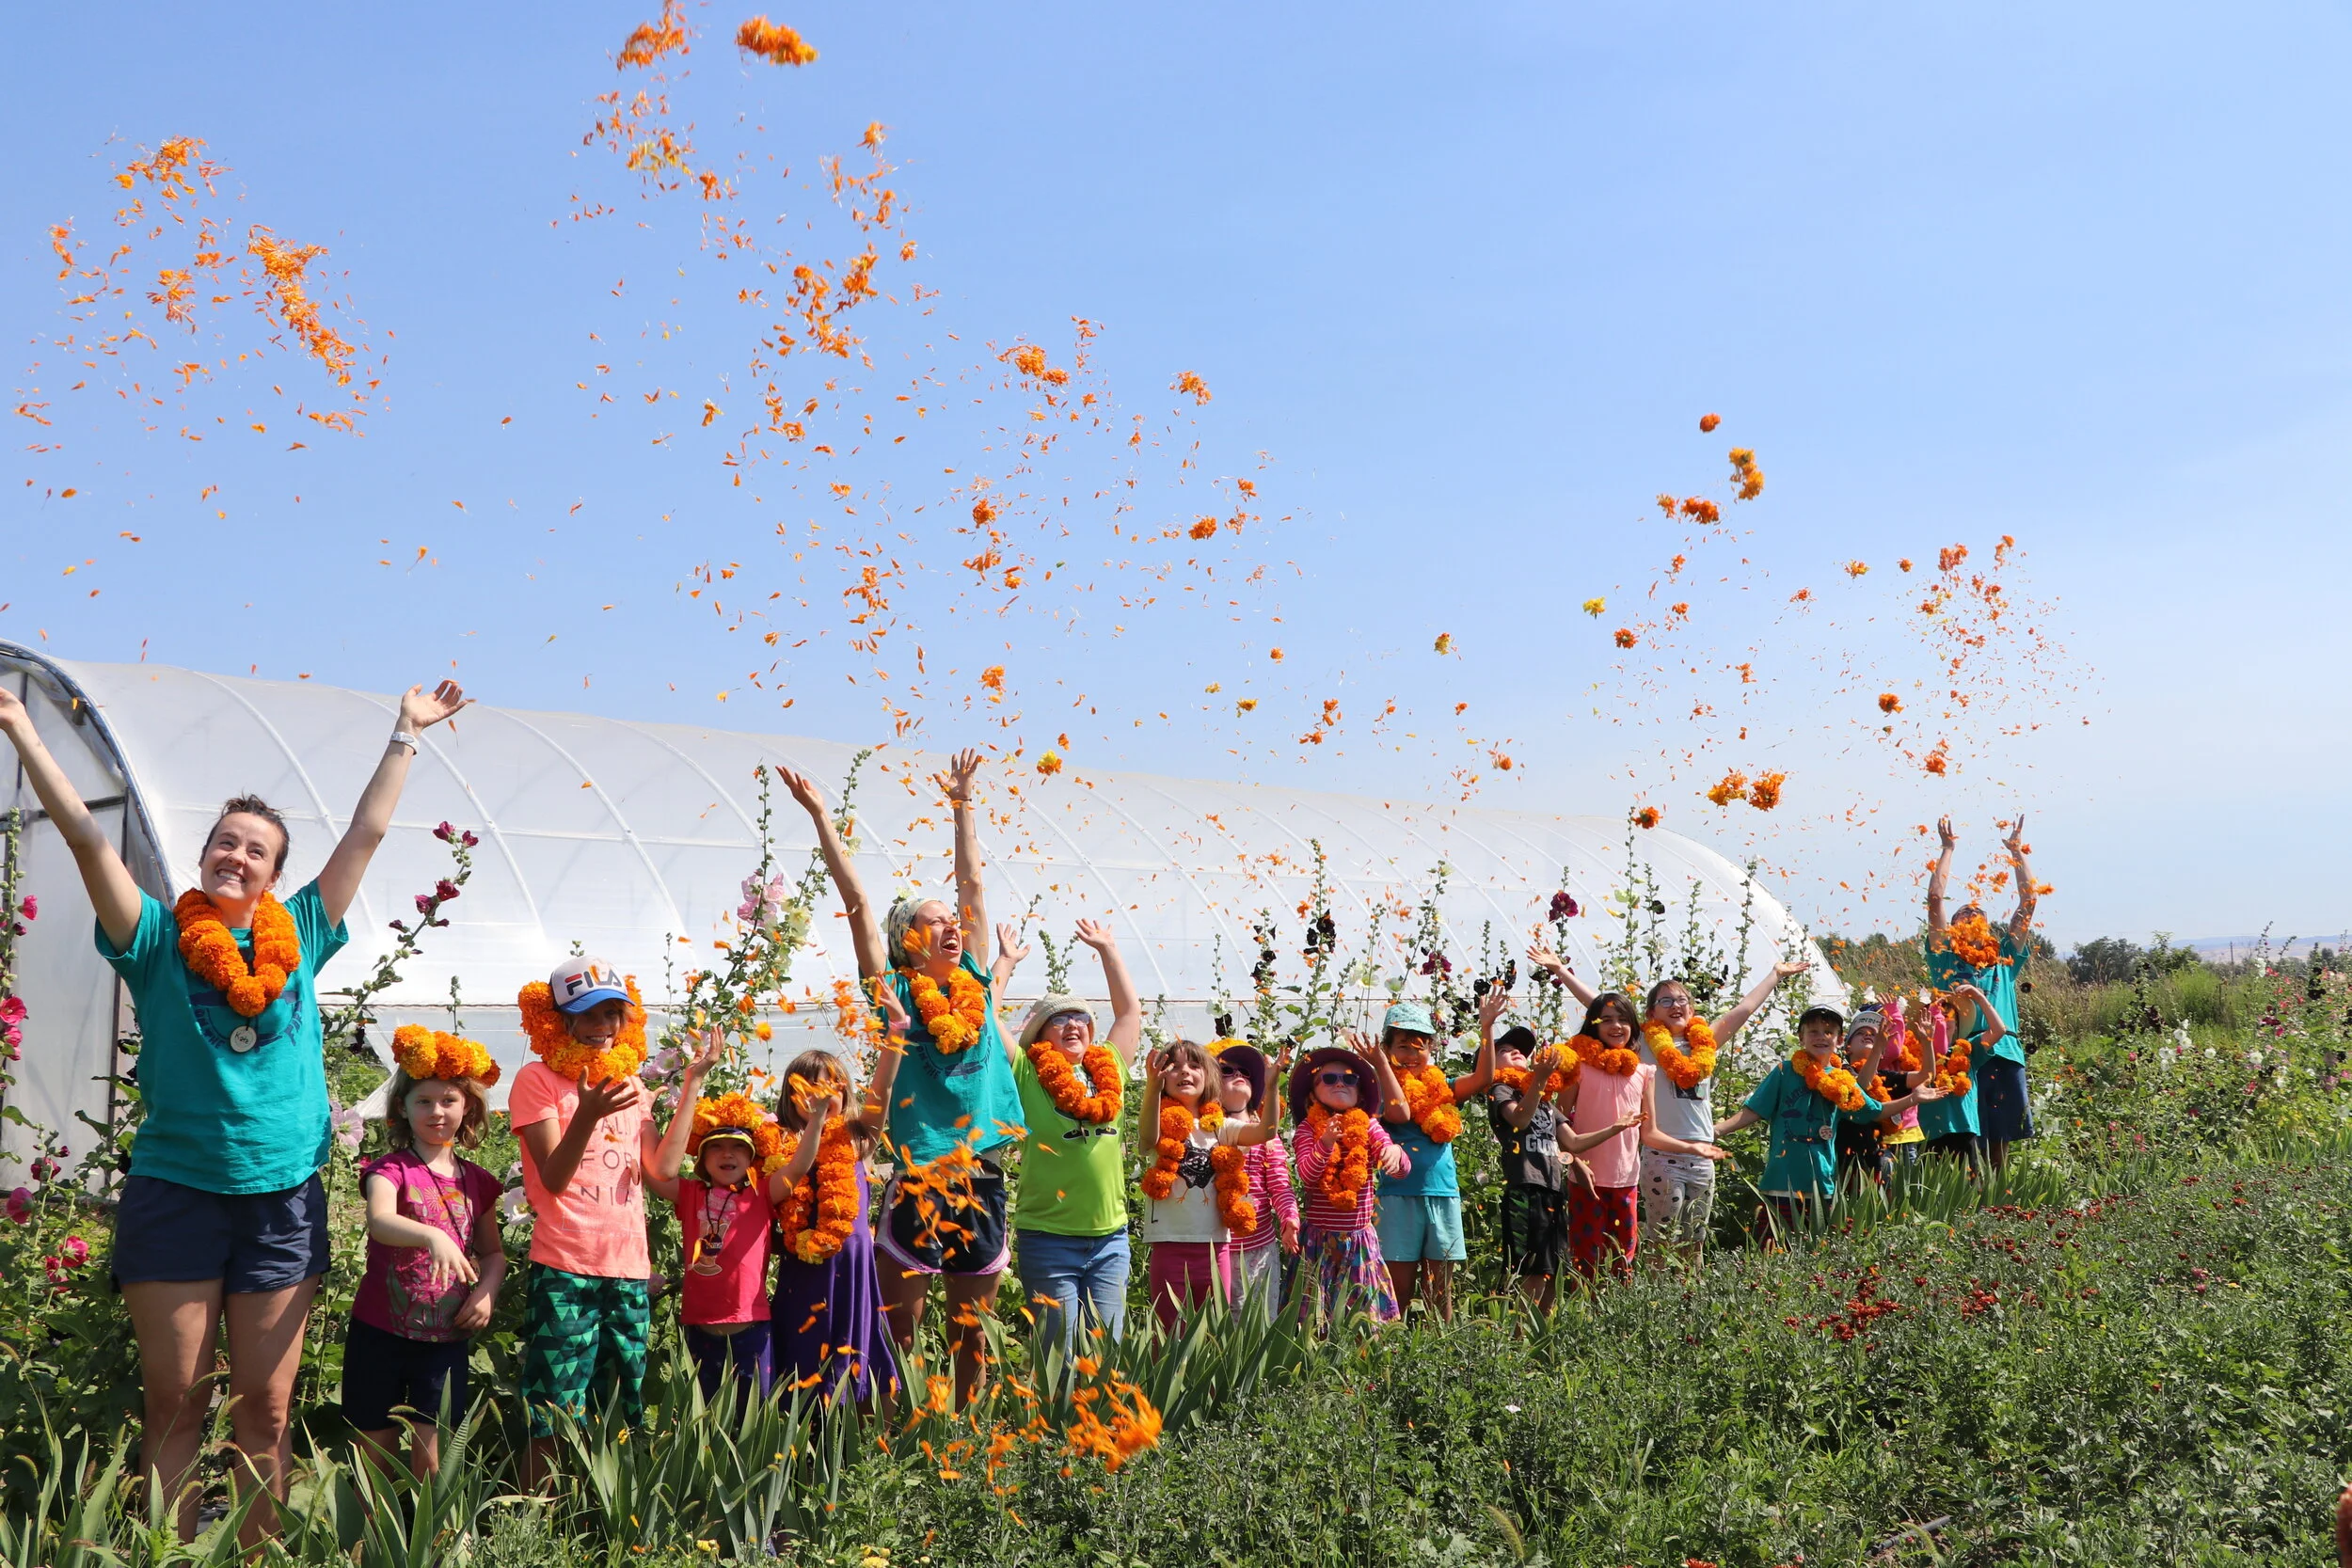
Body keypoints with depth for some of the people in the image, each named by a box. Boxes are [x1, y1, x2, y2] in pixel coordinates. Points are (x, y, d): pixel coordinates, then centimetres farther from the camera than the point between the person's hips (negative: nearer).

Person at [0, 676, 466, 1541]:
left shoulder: (299, 937, 6)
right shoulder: (159, 940, 1)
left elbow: (366, 831, 11)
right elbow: (86, 835, -5)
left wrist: (406, 732, 15)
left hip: (283, 1195, 2)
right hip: (174, 1190, -2)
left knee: (265, 1406, 6)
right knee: (176, 1402, 4)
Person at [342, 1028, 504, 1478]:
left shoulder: (475, 1182, 7)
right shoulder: (392, 1169, -6)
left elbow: (493, 1252, 18)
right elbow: (379, 1221, -29)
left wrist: (487, 1290, -3)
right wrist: (433, 1236, -47)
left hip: (446, 1336, 2)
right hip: (380, 1333, -2)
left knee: (430, 1453, -2)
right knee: (377, 1451, 7)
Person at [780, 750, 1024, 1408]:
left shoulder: (977, 986, 7)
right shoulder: (897, 993, -2)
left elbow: (971, 883, 13)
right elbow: (857, 900, -5)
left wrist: (961, 803, 18)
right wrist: (821, 816, -6)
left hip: (982, 1181, 4)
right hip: (917, 1181, -4)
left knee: (970, 1330, 13)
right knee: (900, 1328, 3)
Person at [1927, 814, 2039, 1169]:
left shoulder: (2005, 959, 21)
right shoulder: (1946, 957, 14)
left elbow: (2028, 900, 19)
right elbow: (1935, 899, 8)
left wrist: (2017, 851, 22)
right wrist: (1947, 849, 15)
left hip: (2004, 1056, 3)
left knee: (2000, 1145, 4)